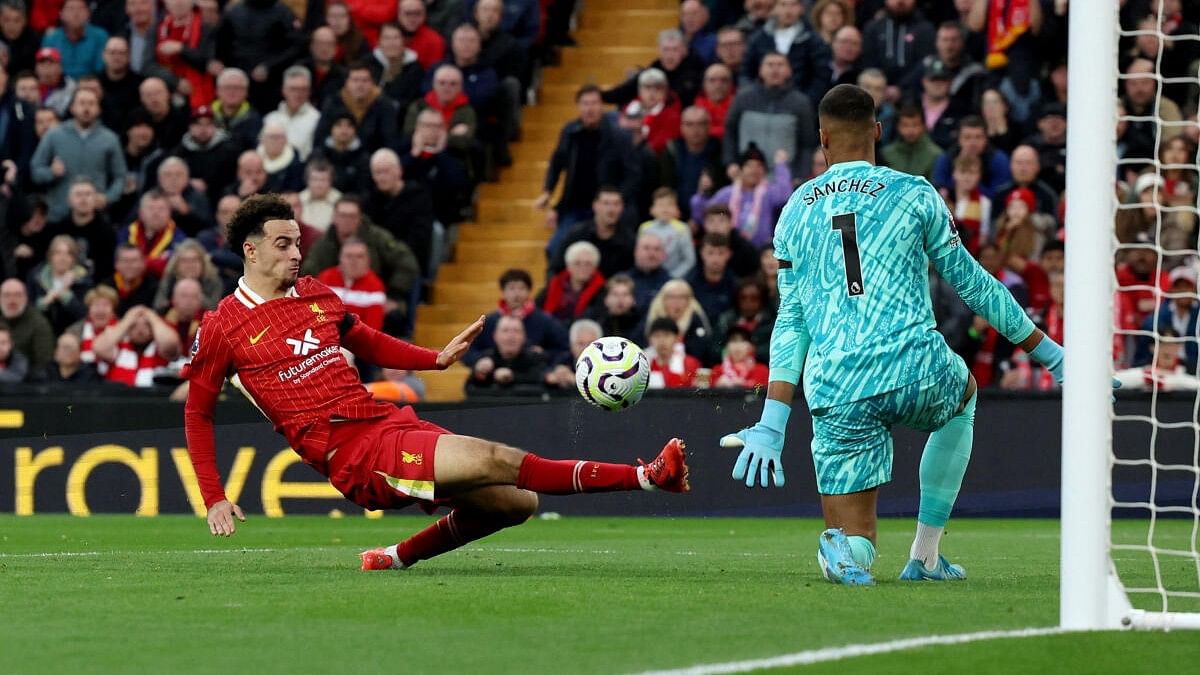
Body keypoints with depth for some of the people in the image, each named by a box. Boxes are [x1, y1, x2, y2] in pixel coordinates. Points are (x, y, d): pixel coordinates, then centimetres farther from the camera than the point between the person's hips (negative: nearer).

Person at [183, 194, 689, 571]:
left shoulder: (315, 295, 15)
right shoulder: (222, 330, 0)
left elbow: (369, 344, 31)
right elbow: (197, 415, 8)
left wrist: (438, 358, 17)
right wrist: (214, 499, 3)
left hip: (388, 424, 7)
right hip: (350, 455, -7)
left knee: (515, 502, 0)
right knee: (492, 461, -23)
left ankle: (401, 556, 16)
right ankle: (646, 476, -26)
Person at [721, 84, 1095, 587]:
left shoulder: (794, 212, 14)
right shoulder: (913, 194, 7)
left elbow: (790, 321, 12)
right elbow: (970, 282, 13)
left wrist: (770, 427, 12)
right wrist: (1047, 352, 23)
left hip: (838, 392, 2)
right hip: (915, 369, -2)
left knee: (852, 545, 13)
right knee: (963, 394, 37)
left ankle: (844, 548, -25)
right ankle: (925, 557, 30)